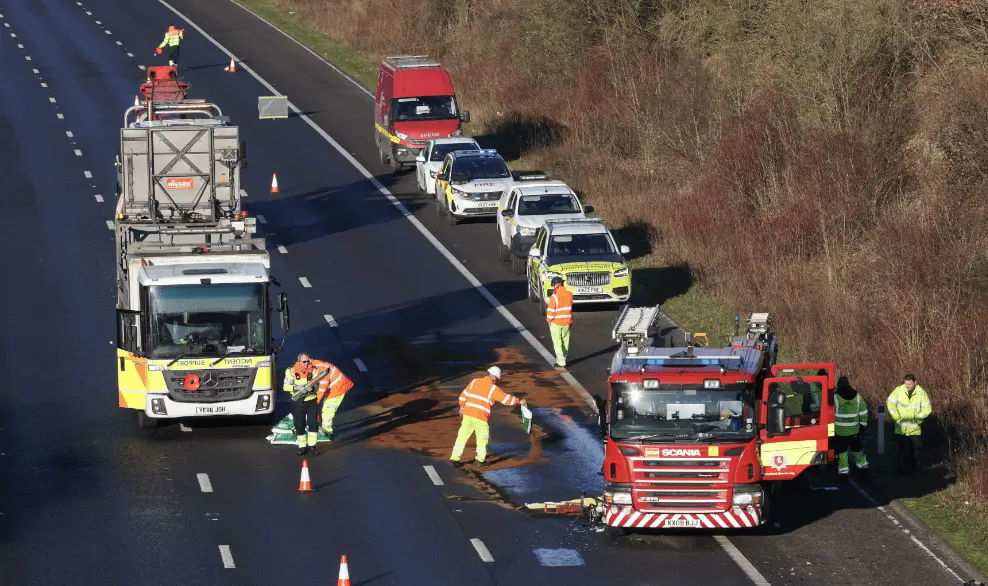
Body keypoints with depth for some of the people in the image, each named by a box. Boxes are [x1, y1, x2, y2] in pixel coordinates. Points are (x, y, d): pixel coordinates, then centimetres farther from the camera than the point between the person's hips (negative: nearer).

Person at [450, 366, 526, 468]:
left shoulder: (475, 382, 10)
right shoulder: (493, 388, -4)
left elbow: (463, 395, 15)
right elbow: (506, 399, -4)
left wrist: (462, 406, 27)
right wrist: (519, 401, 8)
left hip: (467, 414, 4)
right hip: (480, 417, -4)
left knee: (463, 435, 9)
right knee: (482, 438, 13)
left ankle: (455, 458, 7)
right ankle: (480, 459, 17)